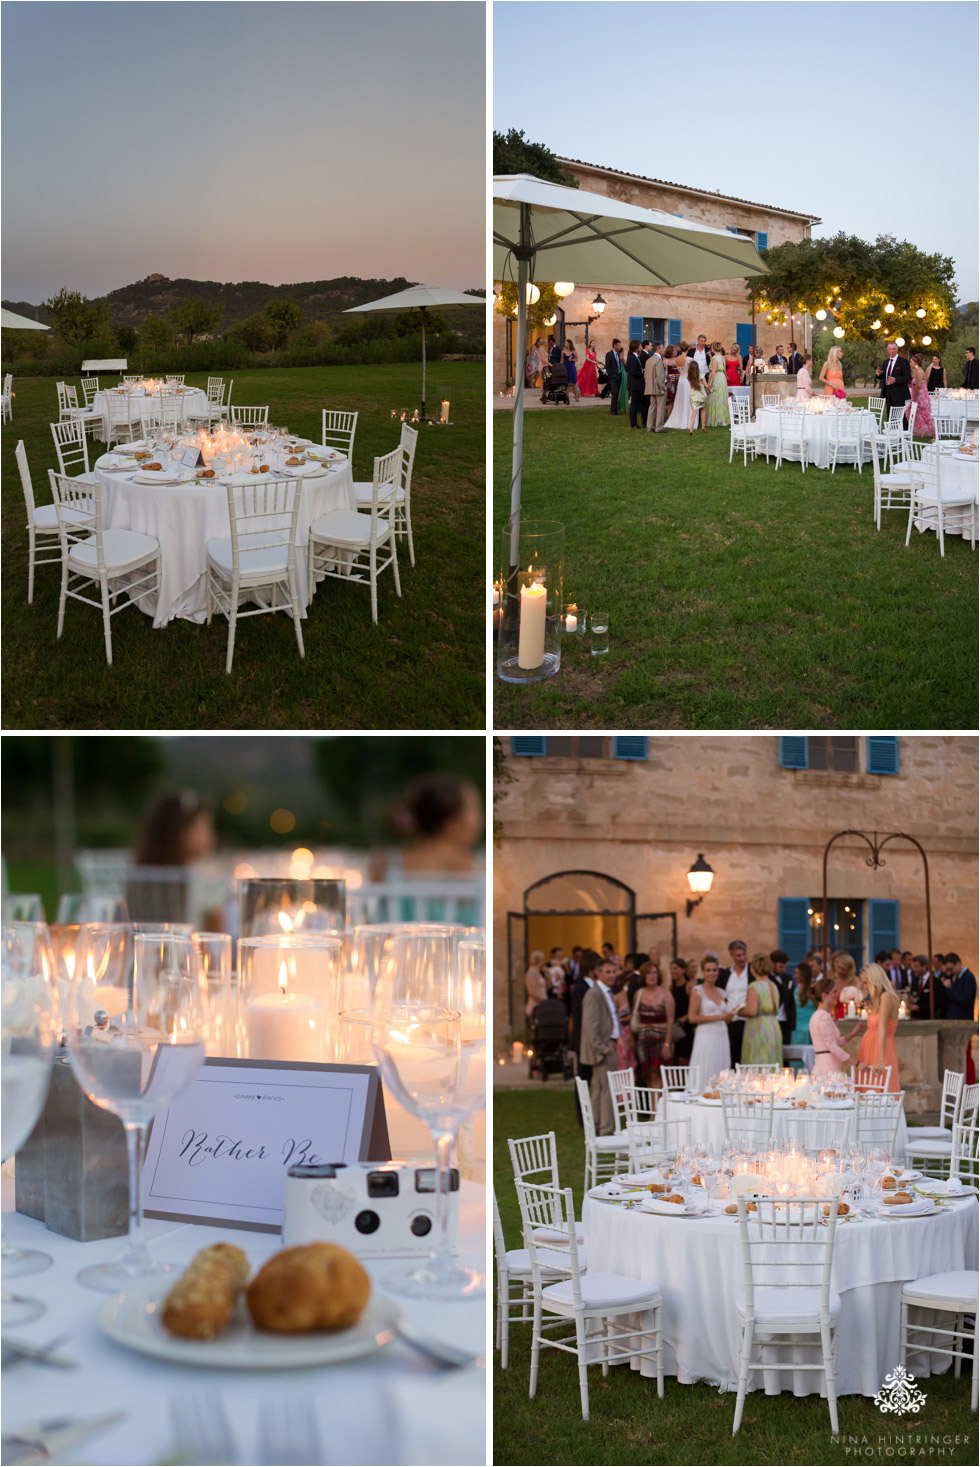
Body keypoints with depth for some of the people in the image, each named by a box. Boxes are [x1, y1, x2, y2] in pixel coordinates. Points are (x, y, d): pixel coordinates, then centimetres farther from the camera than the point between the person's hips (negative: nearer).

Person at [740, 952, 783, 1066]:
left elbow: (752, 1011, -18)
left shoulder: (754, 987, -12)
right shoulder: (773, 986, 9)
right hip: (774, 1028, 7)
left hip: (757, 1028, -7)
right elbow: (775, 1009, 14)